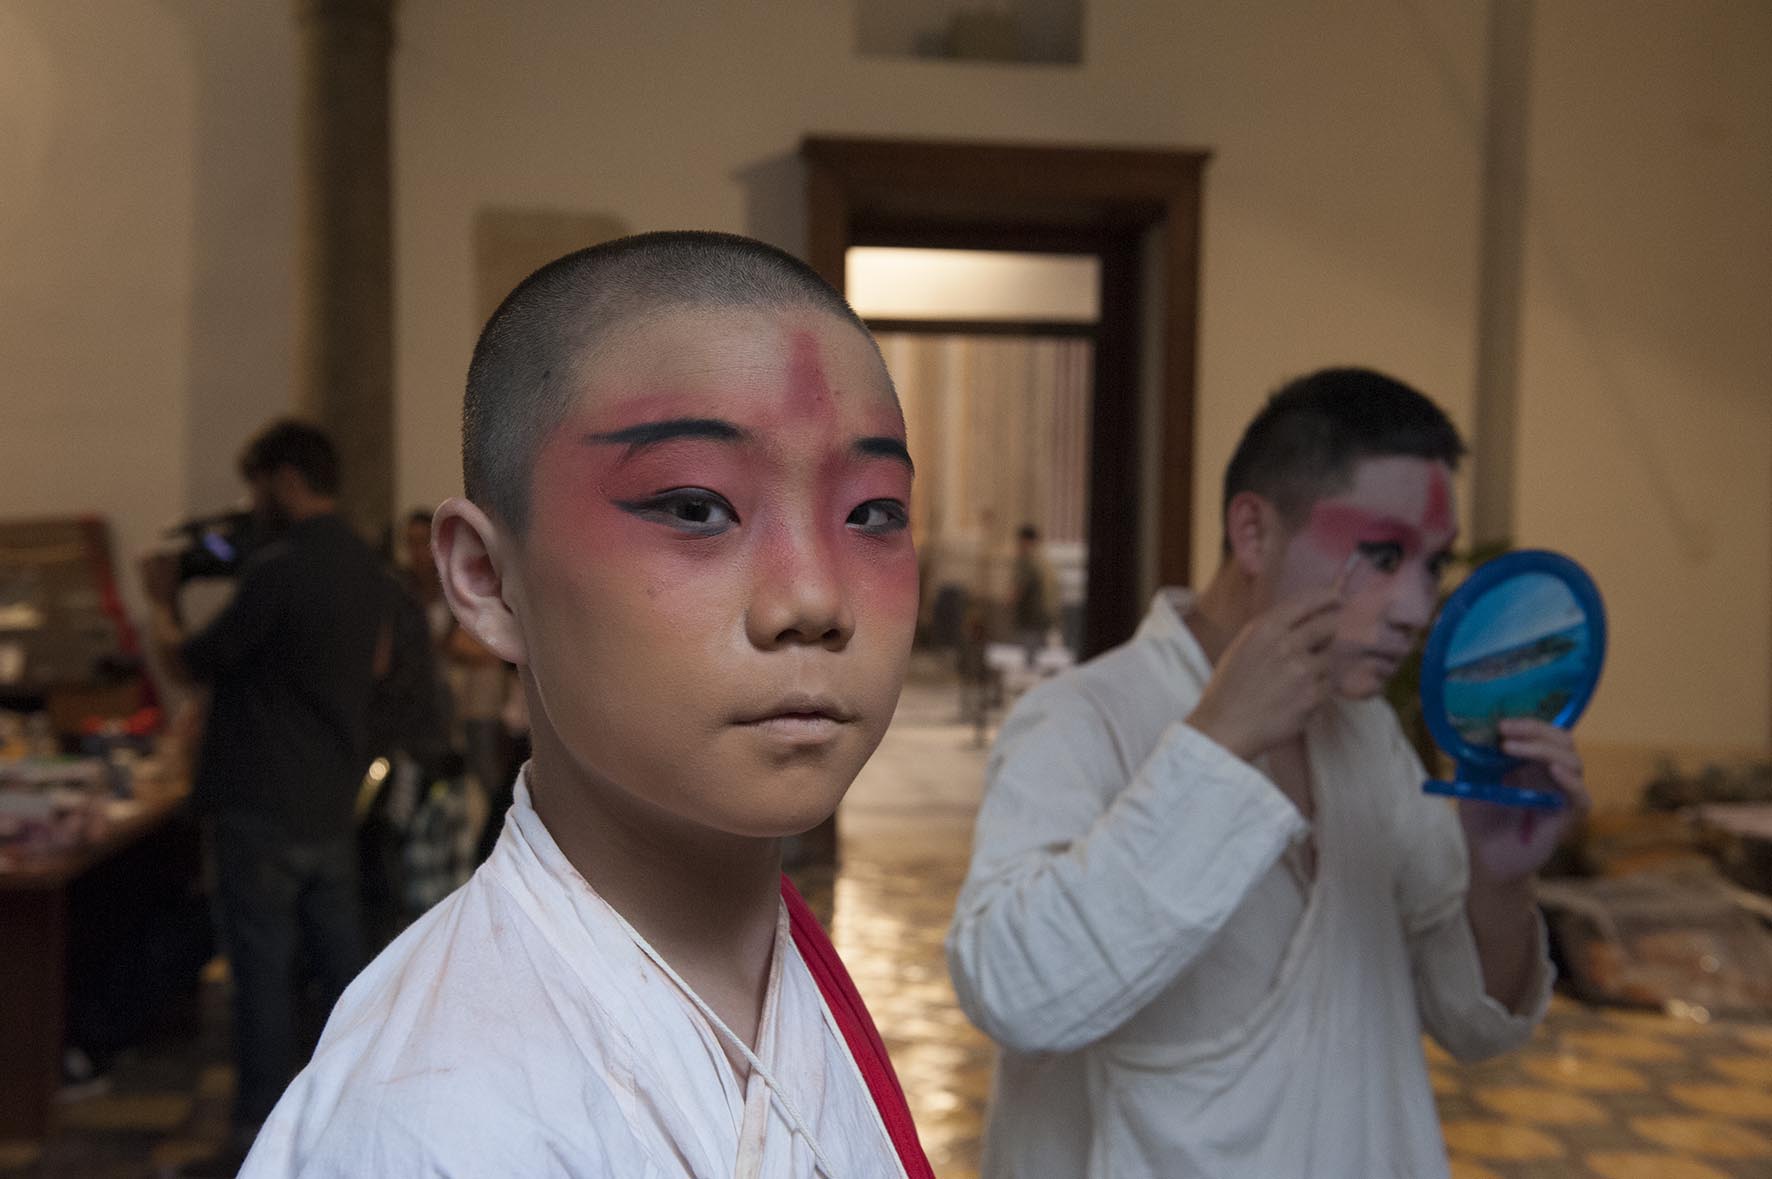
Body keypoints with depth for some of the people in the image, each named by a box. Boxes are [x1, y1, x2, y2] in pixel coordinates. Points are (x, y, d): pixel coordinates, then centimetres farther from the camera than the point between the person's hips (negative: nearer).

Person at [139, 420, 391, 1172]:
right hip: (334, 803, 7)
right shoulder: (367, 568, 7)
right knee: (342, 965, 14)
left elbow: (186, 664, -10)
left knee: (263, 973, 3)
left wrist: (162, 598, 7)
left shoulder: (278, 570, -18)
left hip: (264, 808, -7)